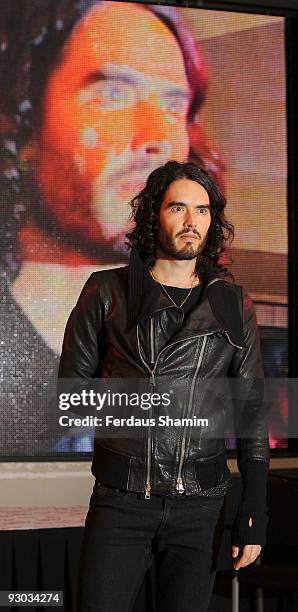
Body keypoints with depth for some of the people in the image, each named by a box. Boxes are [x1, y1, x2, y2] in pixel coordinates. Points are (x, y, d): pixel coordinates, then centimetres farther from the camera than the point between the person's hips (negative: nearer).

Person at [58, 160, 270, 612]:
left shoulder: (233, 305, 7)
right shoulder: (108, 292, 4)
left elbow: (252, 409, 5)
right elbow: (73, 388, 9)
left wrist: (254, 509, 0)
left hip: (200, 505, 1)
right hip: (120, 500, -1)